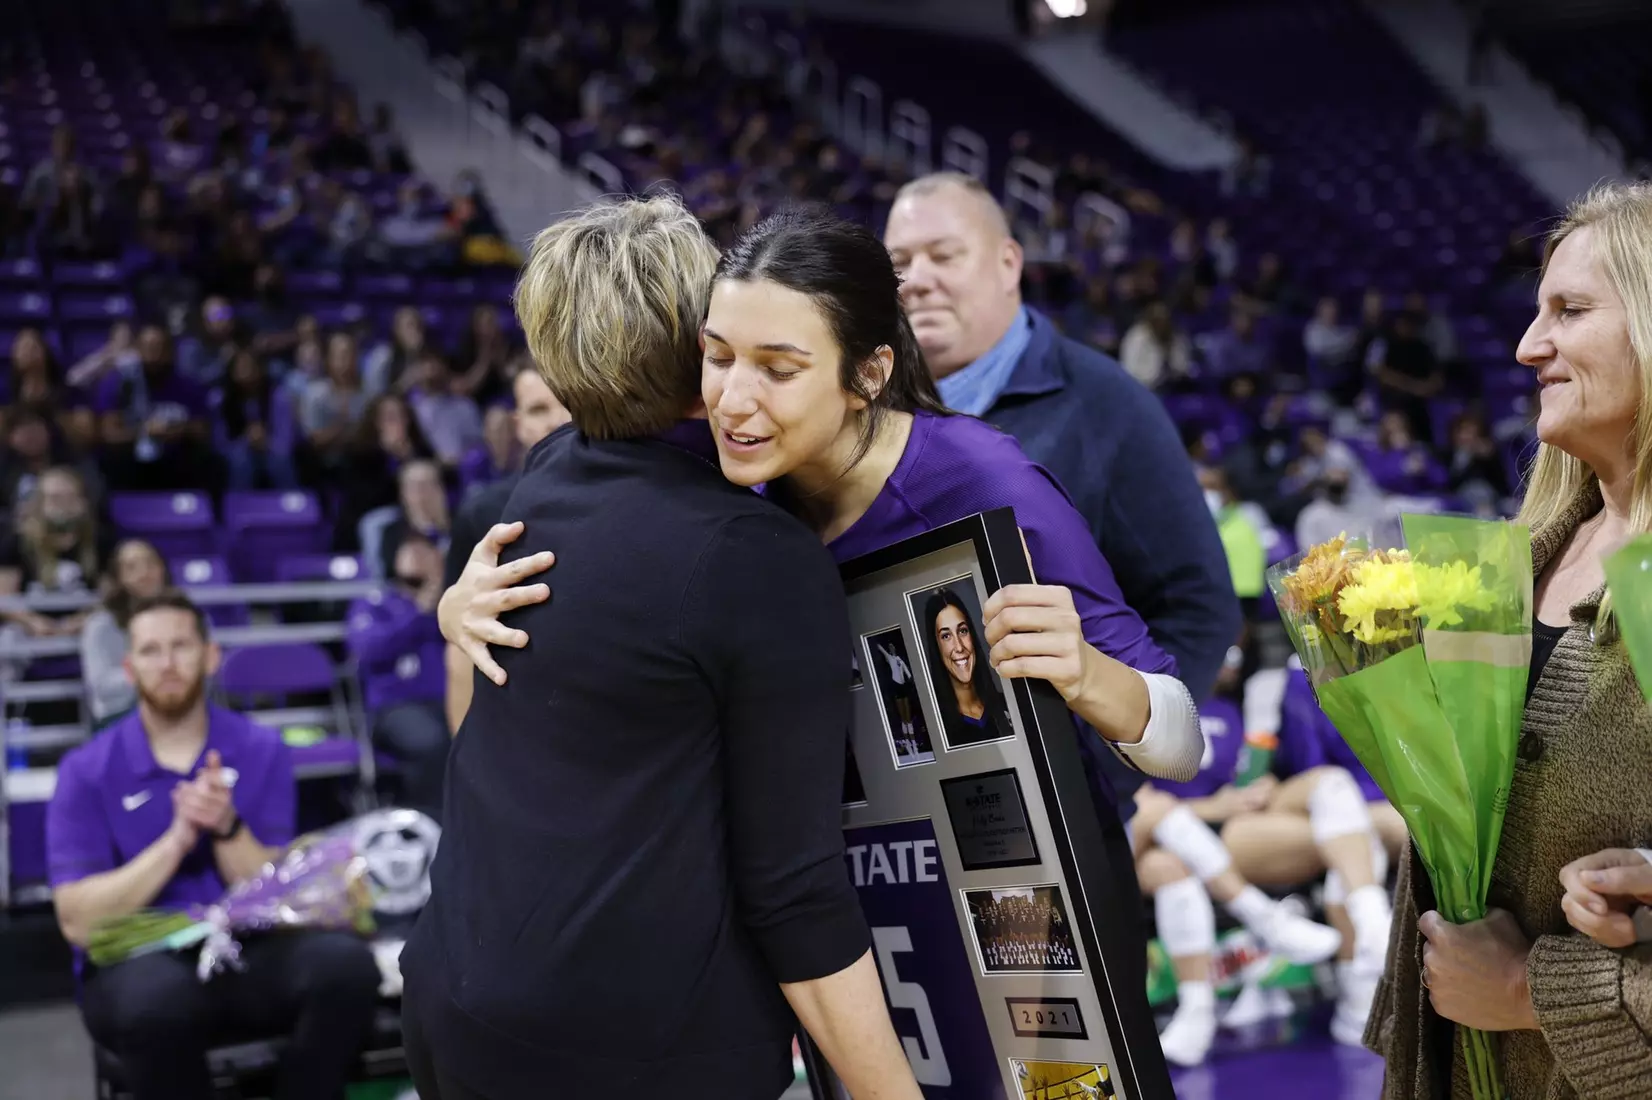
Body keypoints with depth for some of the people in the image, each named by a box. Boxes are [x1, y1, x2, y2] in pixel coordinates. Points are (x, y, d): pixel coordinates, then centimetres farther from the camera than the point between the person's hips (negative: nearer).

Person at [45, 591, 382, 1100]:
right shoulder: (87, 772, 1)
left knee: (345, 963, -30)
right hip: (138, 961, -2)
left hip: (246, 950, 2)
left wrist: (227, 828, -17)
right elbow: (78, 920, -8)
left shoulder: (262, 751, 6)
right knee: (160, 996, -39)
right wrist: (176, 840, -17)